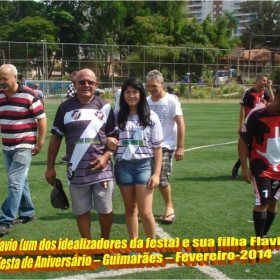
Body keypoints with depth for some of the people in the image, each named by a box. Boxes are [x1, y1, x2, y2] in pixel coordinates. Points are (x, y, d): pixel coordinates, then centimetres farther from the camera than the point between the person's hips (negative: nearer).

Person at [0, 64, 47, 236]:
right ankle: (28, 213, 28)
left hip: (24, 146, -6)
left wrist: (40, 143, -11)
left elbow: (42, 119, -9)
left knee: (15, 182, -10)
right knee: (19, 181, 15)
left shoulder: (29, 95, -14)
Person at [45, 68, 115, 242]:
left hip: (102, 169, 0)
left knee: (105, 210, 10)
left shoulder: (105, 107, 1)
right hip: (77, 172, 0)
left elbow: (114, 137, 5)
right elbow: (56, 138, 6)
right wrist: (50, 167, 4)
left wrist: (105, 157, -11)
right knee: (82, 211, 10)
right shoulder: (65, 107, 1)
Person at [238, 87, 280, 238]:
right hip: (261, 167, -5)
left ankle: (264, 235, 23)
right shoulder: (258, 114, -18)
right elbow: (243, 140, -11)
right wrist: (244, 166, -14)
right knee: (262, 202, -5)